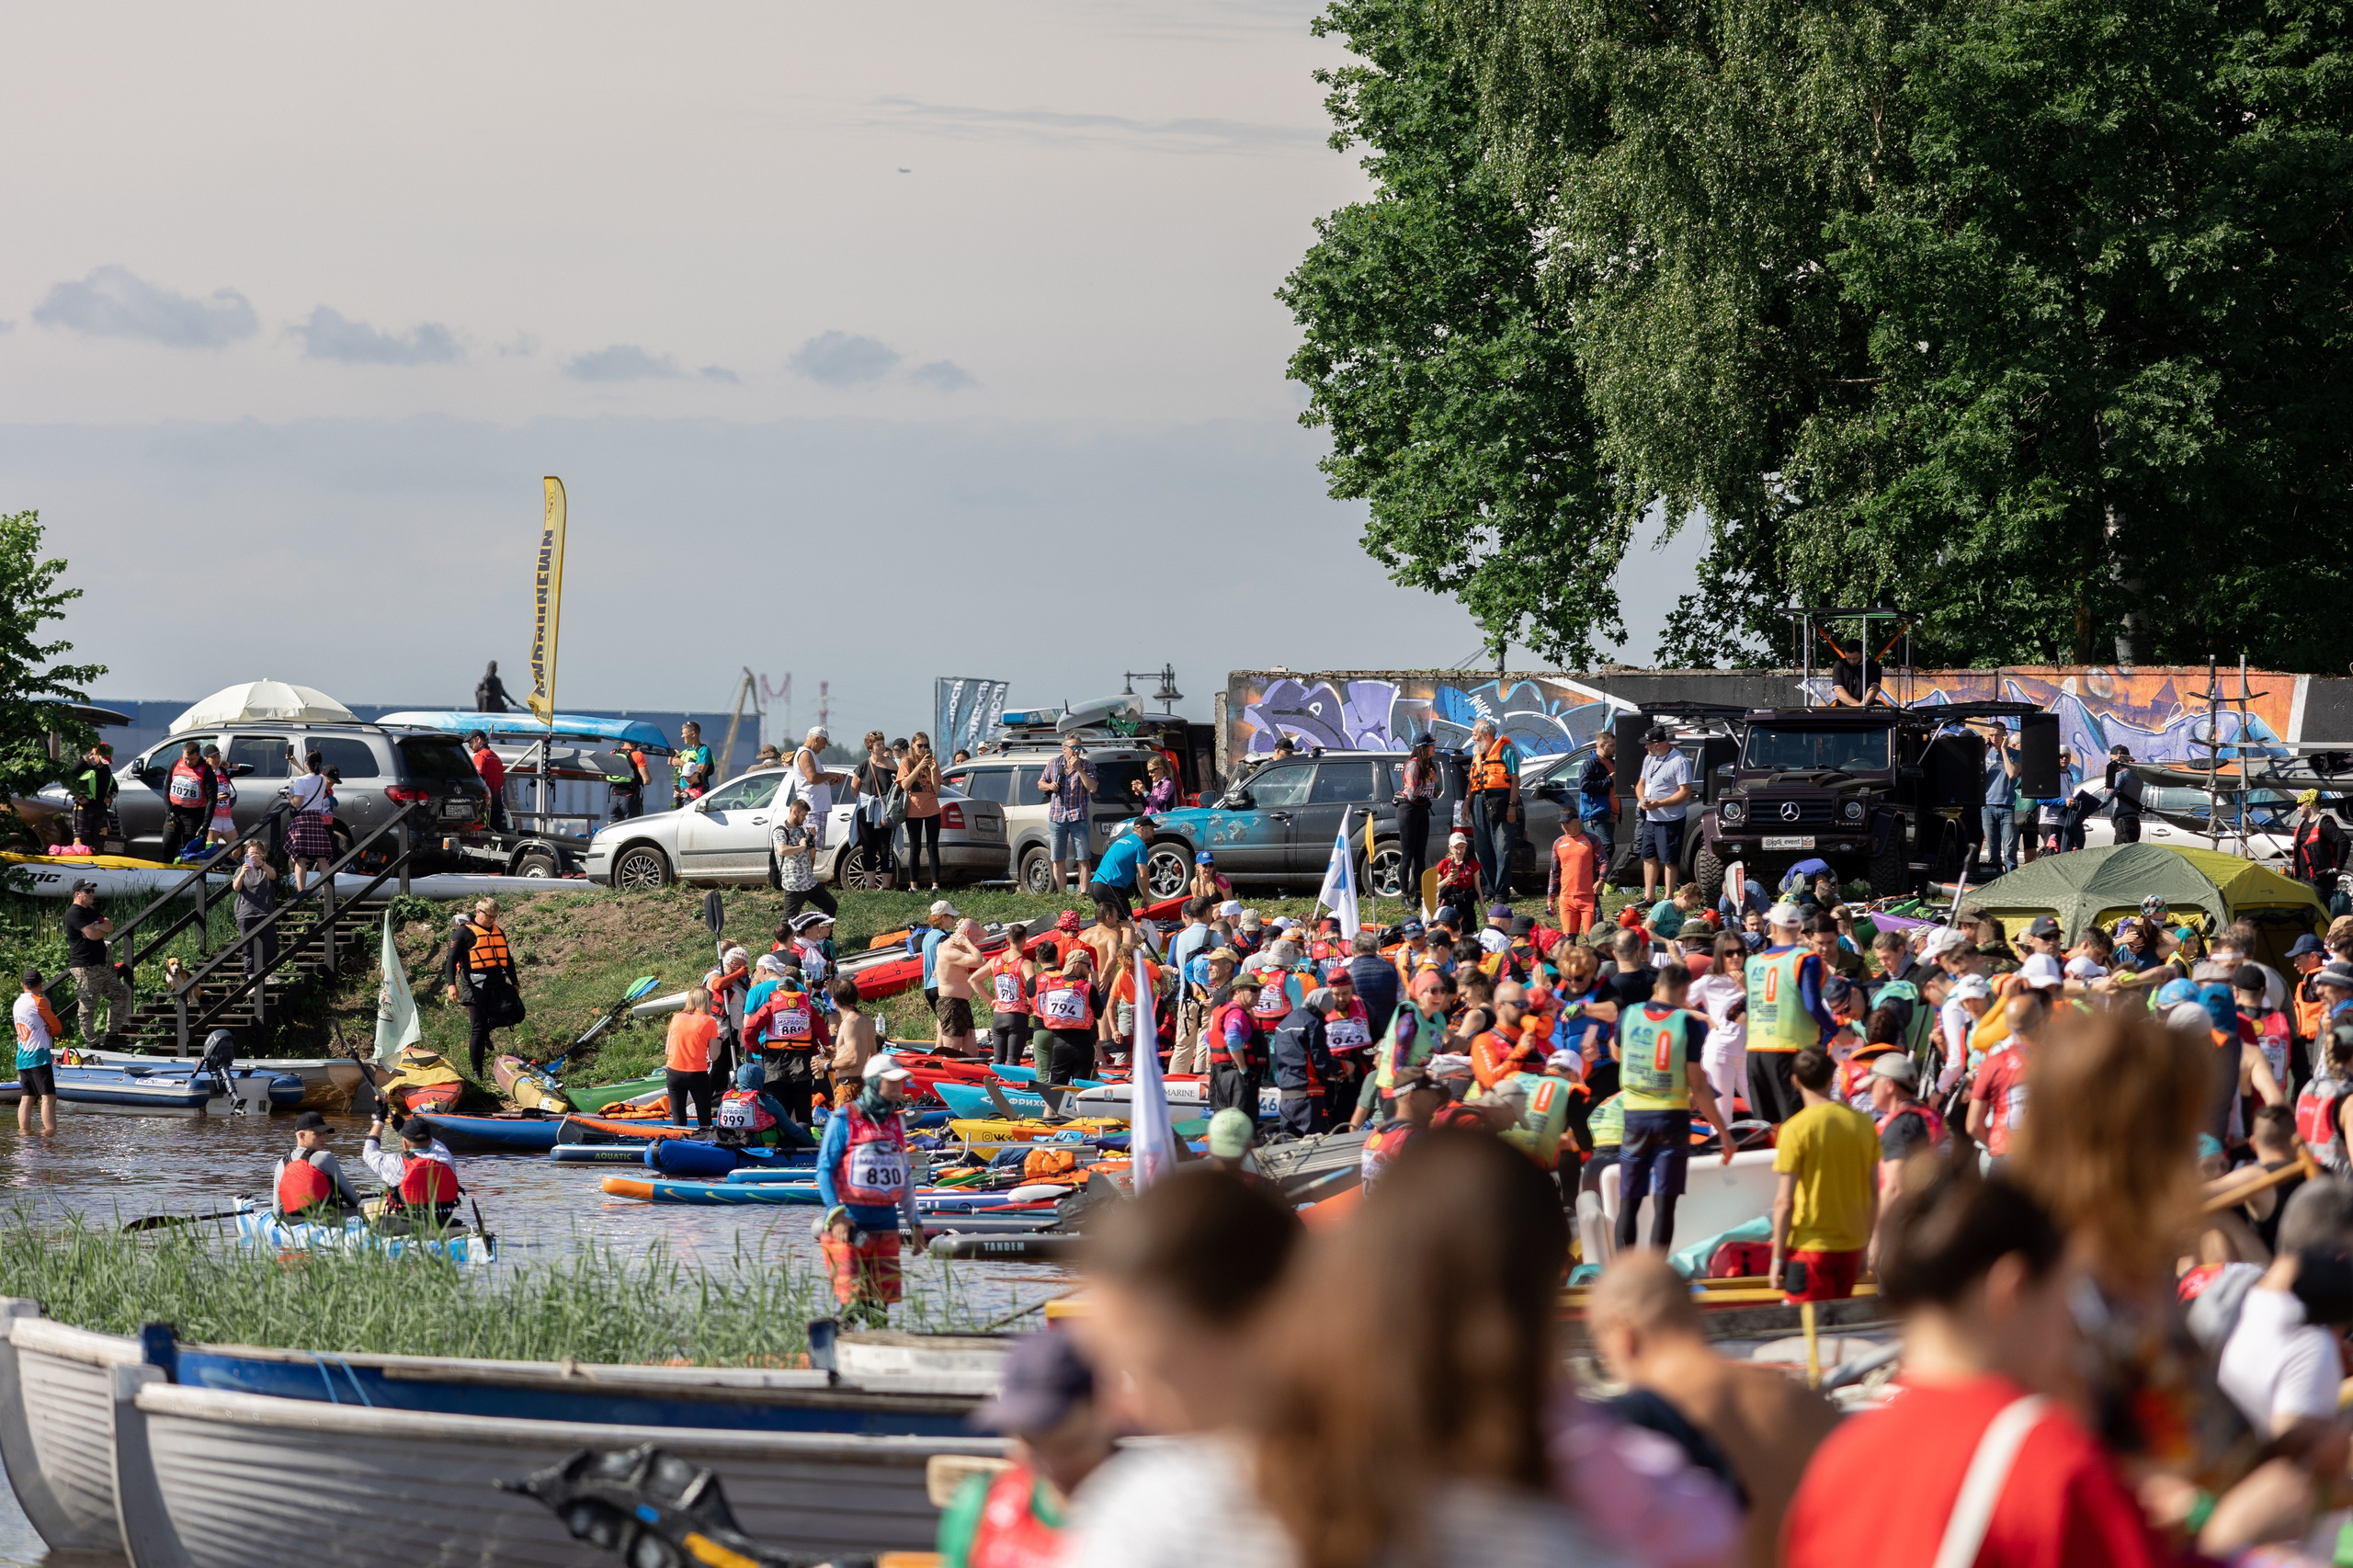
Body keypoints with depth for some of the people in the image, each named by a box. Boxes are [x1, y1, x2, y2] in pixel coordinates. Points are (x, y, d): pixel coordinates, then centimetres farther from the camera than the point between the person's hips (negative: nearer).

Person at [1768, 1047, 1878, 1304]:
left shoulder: (1795, 1129, -12)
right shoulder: (1863, 1123, 2)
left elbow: (1784, 1202, -13)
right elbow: (1874, 1195, 8)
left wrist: (1778, 1258, -5)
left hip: (1810, 1247, -5)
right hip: (1852, 1246, 5)